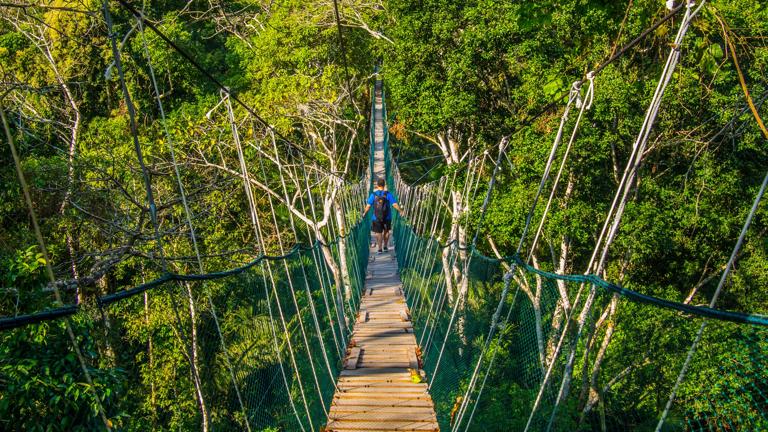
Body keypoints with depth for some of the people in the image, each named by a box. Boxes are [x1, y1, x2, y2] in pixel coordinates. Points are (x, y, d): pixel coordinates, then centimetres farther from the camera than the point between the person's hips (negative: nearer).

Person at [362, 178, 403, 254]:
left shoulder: (373, 195, -6)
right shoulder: (388, 194, -8)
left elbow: (368, 206, -5)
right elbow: (395, 205, -11)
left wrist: (364, 213, 12)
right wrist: (401, 211, 3)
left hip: (376, 218, 0)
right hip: (387, 217, 1)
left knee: (378, 233, 8)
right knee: (386, 231, 20)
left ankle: (380, 249, 8)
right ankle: (385, 246, 27)